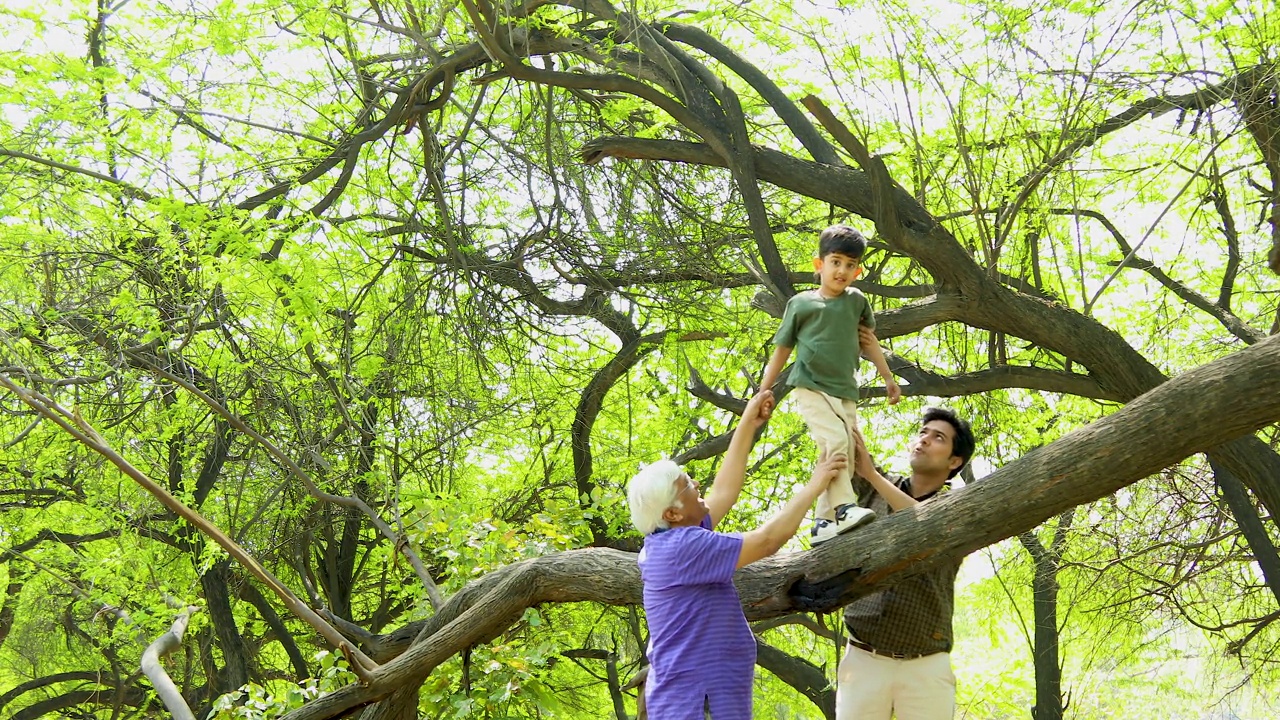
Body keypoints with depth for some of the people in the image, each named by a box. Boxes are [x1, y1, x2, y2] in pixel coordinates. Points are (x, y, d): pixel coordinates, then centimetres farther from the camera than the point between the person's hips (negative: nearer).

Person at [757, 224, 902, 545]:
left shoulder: (856, 301, 9)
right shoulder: (801, 303, 1)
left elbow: (868, 340, 23)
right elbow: (782, 349, 6)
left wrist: (888, 378, 26)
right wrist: (764, 392, 4)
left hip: (845, 390, 5)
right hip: (811, 386, -4)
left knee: (846, 455, -3)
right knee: (835, 440, -25)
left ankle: (824, 523, 0)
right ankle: (844, 508, -27)